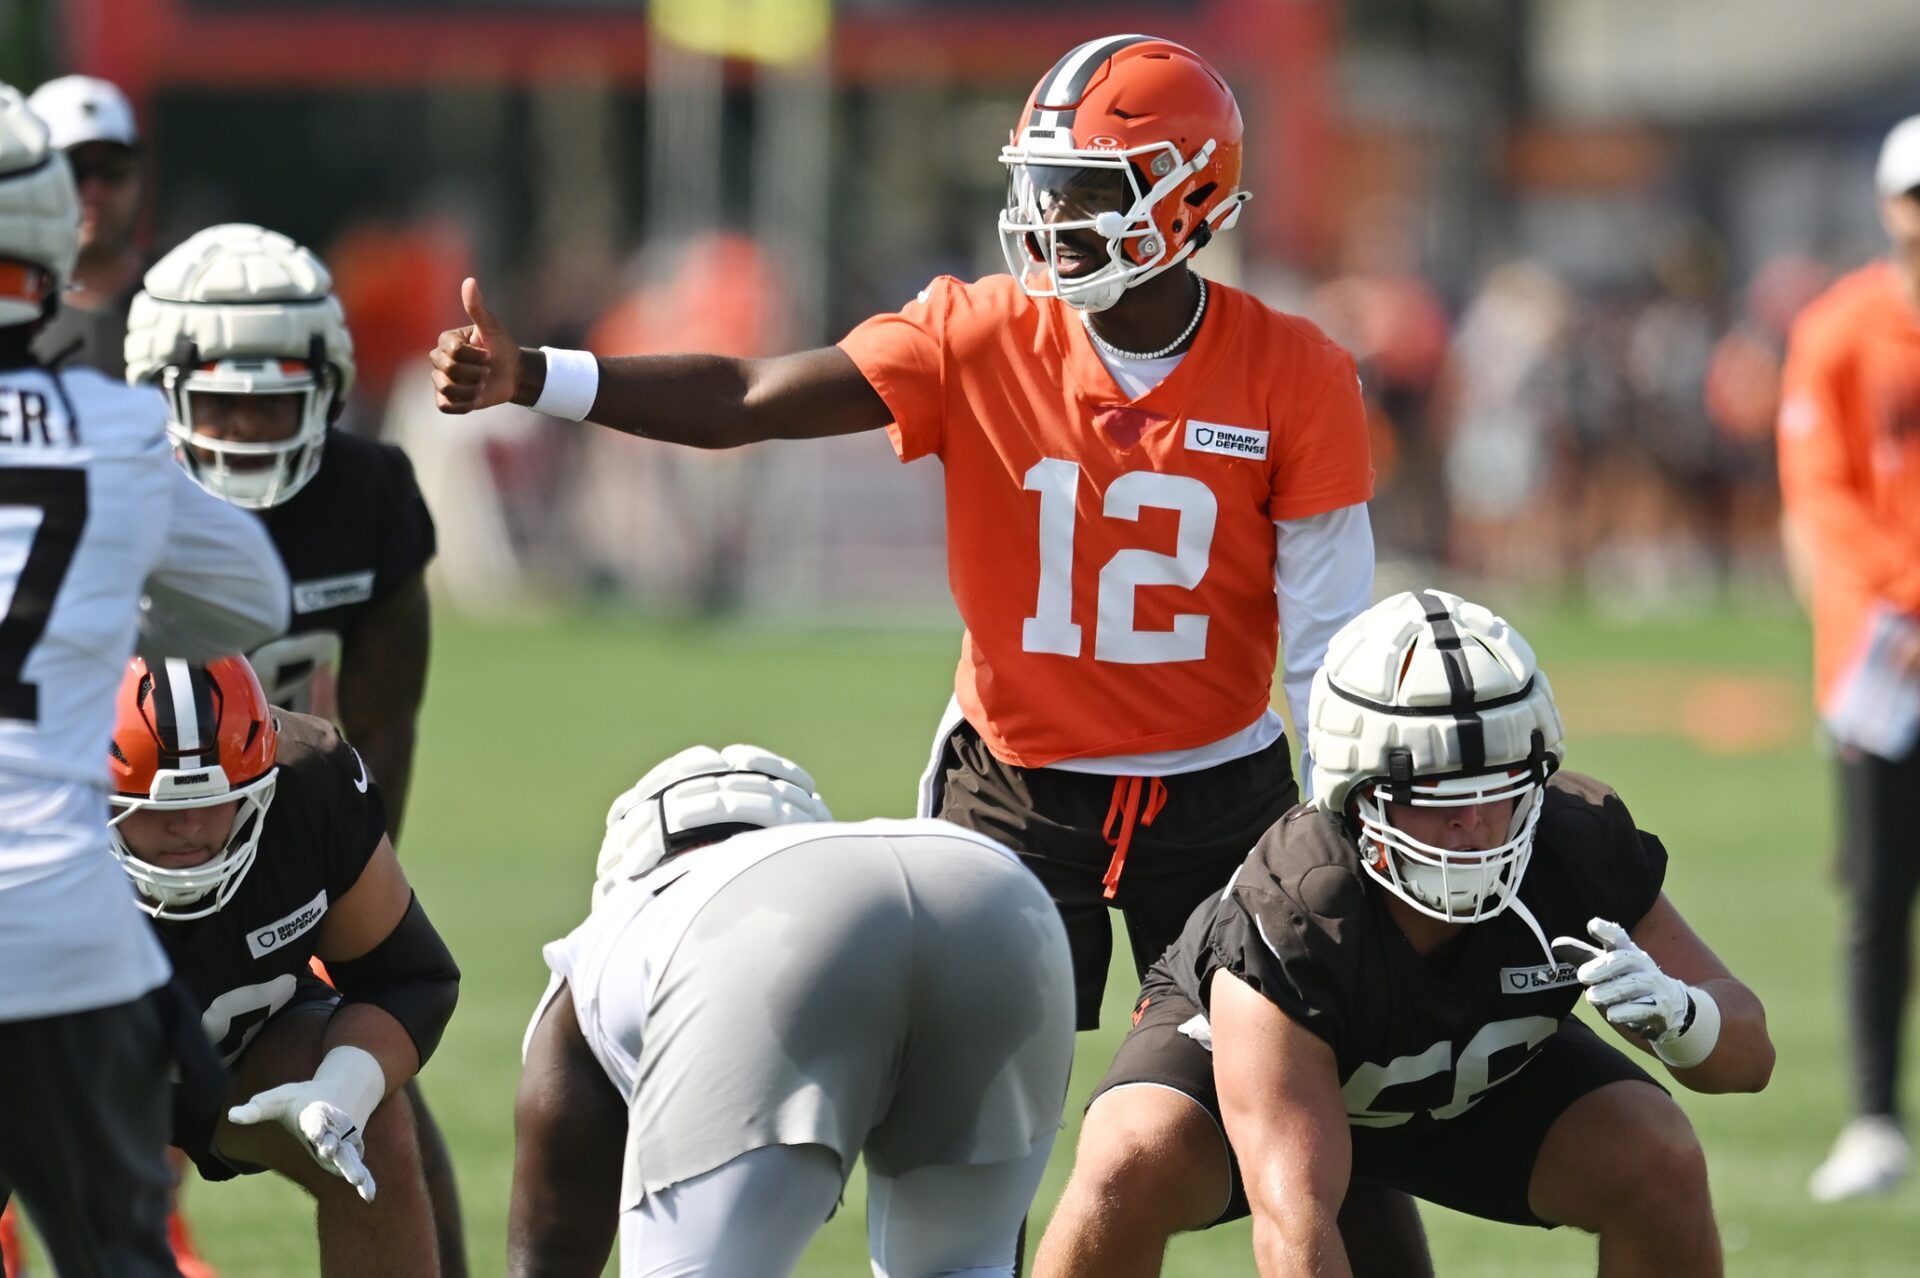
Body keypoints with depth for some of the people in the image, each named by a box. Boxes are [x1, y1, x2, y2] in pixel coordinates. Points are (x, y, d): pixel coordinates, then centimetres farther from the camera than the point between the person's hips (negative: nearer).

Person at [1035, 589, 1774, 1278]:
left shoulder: (1579, 848, -30)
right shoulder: (1285, 921, -42)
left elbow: (1748, 1053, -20)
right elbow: (1293, 1216, -47)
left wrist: (1675, 1014, -44)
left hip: (1484, 1076, 3)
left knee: (1661, 1165, -22)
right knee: (1131, 1172, -33)